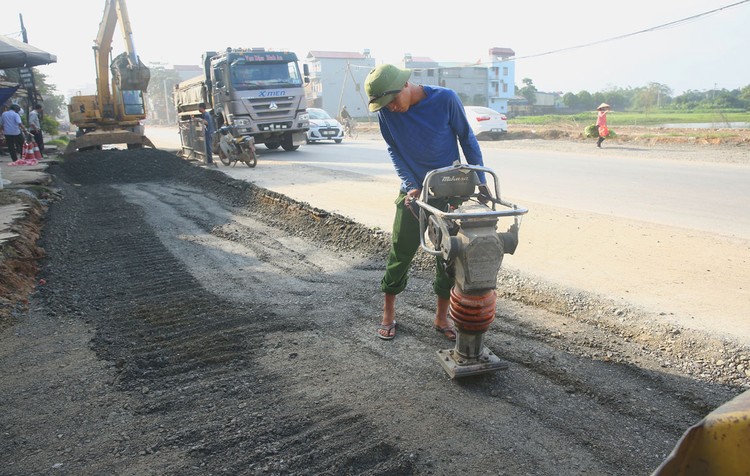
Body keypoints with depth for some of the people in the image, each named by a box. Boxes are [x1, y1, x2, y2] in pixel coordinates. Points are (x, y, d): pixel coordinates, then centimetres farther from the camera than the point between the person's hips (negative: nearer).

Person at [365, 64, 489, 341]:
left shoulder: (446, 99, -16)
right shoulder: (386, 112, -11)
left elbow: (467, 139, -6)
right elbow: (394, 150, -1)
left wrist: (481, 181, -5)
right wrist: (410, 186, -14)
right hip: (413, 191, 1)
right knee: (400, 253, 2)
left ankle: (442, 317, 20)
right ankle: (388, 314, 19)